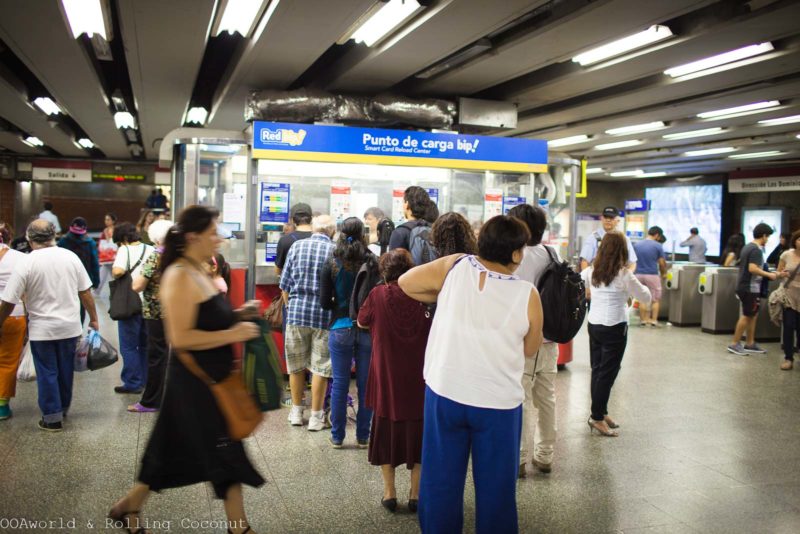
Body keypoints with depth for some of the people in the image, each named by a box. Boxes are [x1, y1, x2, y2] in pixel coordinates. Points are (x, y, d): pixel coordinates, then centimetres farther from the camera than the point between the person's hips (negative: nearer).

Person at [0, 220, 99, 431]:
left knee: (47, 373, 8)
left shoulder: (26, 264, -12)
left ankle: (52, 417, 14)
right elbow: (85, 292, 1)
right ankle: (63, 409, 33)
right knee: (65, 370, 17)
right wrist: (94, 319, 12)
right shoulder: (70, 257, -4)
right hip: (69, 326, 3)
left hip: (42, 329, -3)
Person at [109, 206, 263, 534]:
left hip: (209, 378, 10)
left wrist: (235, 317, 6)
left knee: (174, 450, 19)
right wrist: (232, 334, -23)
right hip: (196, 380, -10)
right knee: (225, 454, 0)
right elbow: (180, 337, -26)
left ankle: (129, 507, 34)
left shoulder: (199, 272, 11)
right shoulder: (180, 277, -19)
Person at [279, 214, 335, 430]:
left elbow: (285, 284, 5)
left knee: (296, 365, 15)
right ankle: (316, 416, 12)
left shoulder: (297, 246, 3)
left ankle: (296, 412, 26)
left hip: (296, 312, 2)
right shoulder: (336, 251, -4)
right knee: (320, 366, 6)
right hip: (324, 315, -2)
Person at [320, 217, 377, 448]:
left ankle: (337, 436, 17)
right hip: (368, 328, 0)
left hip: (340, 329, 0)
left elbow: (324, 302, -3)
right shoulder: (372, 262, -6)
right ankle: (363, 436, 18)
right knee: (365, 384, 9)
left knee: (339, 384, 9)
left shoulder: (331, 264, -4)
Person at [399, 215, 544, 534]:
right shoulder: (527, 295, -9)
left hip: (444, 394, 2)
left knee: (440, 482, 16)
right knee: (496, 487, 16)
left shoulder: (454, 267, -7)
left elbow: (405, 283, 2)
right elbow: (530, 350, 3)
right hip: (498, 402, -1)